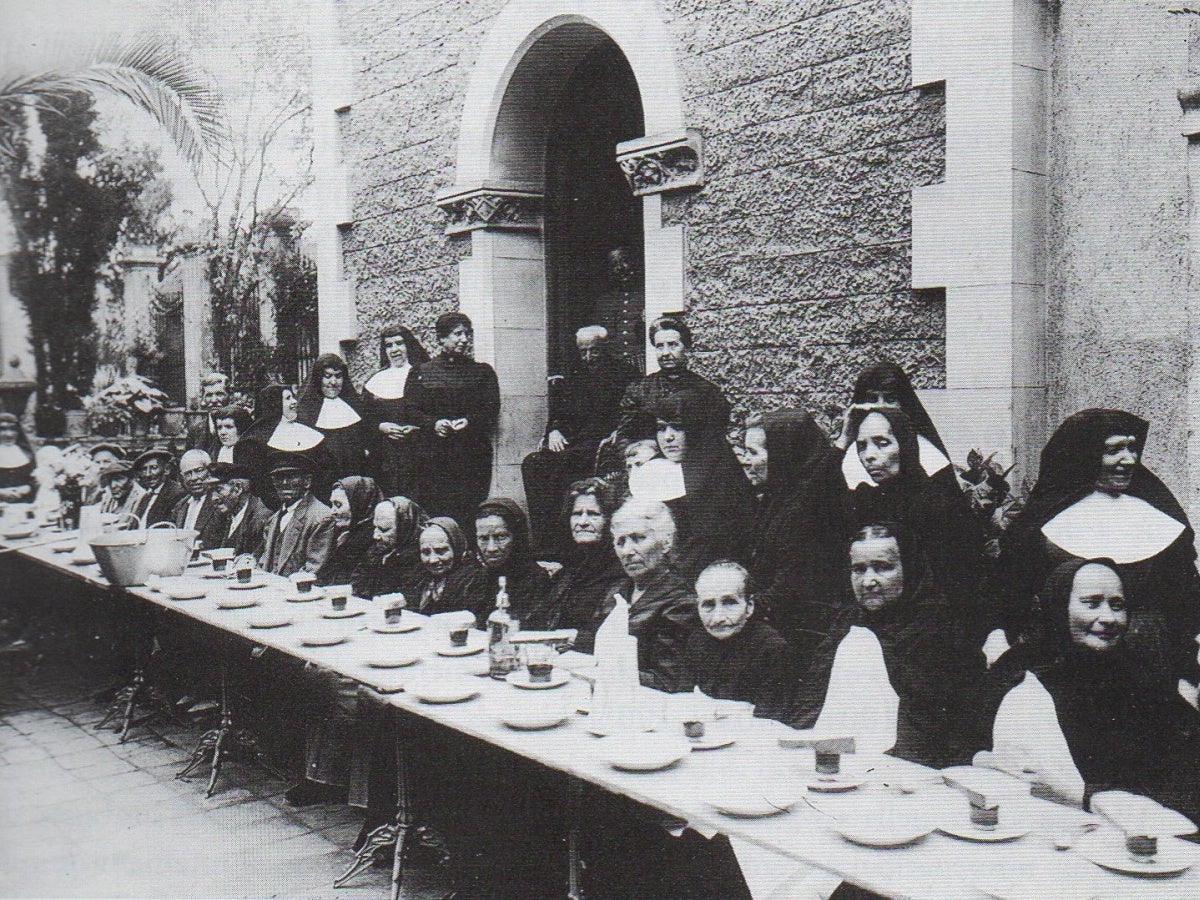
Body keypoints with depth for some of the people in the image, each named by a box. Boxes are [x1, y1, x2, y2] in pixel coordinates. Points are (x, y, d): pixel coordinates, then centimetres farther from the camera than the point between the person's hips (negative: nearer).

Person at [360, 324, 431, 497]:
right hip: (384, 455, 3)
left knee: (414, 500, -9)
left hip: (416, 452, -3)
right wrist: (382, 427, -6)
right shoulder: (375, 381, 15)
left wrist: (416, 428, -14)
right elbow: (366, 418, 13)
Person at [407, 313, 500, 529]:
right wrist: (433, 423, -12)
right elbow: (414, 410, 6)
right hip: (434, 454, 0)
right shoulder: (423, 371, 12)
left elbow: (491, 409, 4)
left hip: (473, 454, 0)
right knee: (434, 510, -4)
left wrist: (469, 422, -14)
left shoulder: (483, 371, 13)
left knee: (468, 510, -7)